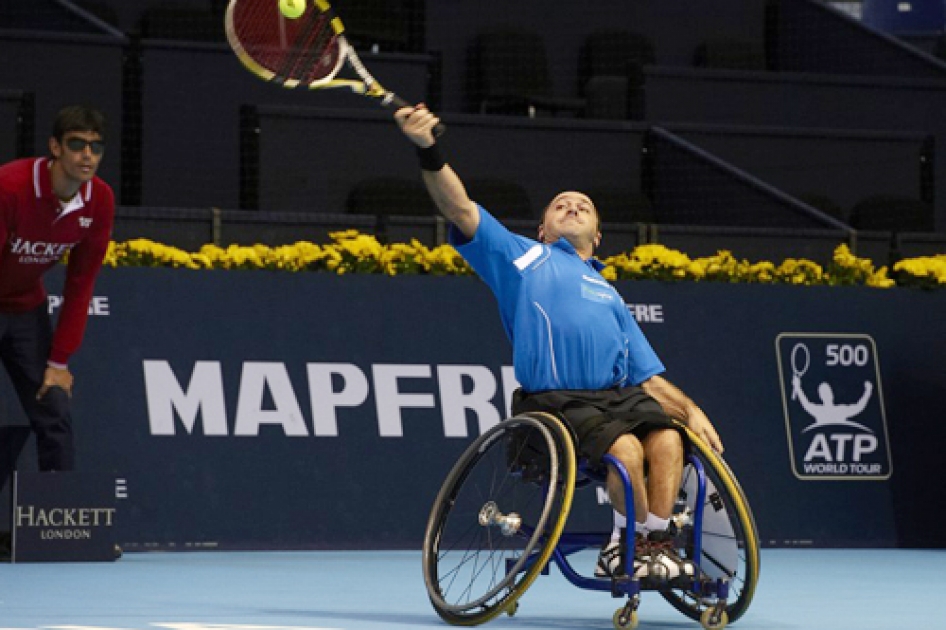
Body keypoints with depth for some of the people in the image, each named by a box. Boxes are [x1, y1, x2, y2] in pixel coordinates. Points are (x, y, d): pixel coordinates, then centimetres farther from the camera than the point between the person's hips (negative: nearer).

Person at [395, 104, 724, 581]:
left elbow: (647, 375, 25)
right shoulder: (521, 257, 19)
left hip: (619, 396, 5)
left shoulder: (609, 295, 32)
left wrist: (690, 409, 6)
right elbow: (460, 209, 5)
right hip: (555, 402, -4)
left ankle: (657, 545, -20)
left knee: (666, 436, -26)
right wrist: (428, 152, -11)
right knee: (626, 447, -30)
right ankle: (630, 541, -10)